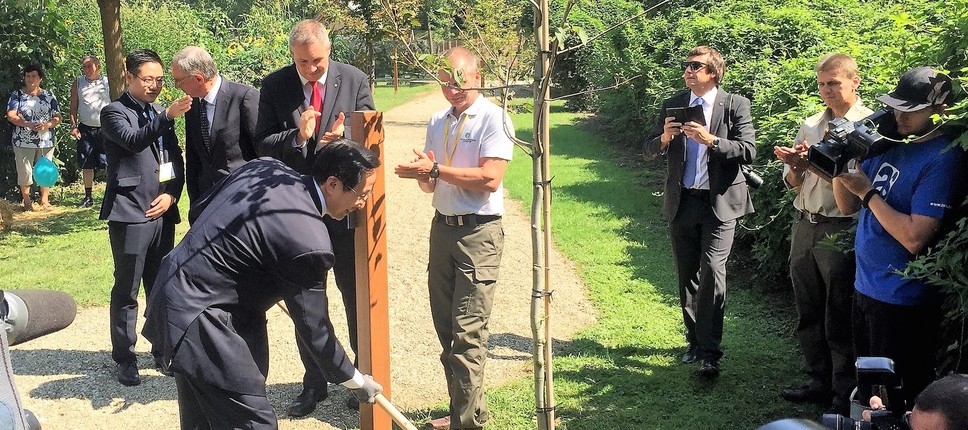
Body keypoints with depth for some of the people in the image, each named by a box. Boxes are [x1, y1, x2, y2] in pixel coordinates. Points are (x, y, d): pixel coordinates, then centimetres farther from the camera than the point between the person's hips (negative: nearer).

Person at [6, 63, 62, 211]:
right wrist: (29, 125, -20)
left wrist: (47, 125, -16)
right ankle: (27, 201, 15)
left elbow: (57, 117, 5)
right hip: (23, 142, -1)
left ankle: (45, 200, 16)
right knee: (25, 171, 2)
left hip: (46, 141, 1)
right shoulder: (17, 95, 3)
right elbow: (11, 116, -6)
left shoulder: (49, 96, 7)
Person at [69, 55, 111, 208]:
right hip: (85, 129, 3)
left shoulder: (107, 82, 4)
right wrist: (73, 126, 0)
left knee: (110, 163, -7)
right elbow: (73, 107, 11)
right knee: (87, 165, 8)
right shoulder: (78, 83, 10)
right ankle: (88, 197, 18)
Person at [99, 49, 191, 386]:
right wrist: (168, 116, -35)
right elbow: (133, 140, -23)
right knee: (126, 290, 0)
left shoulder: (159, 115, 16)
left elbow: (176, 159, 16)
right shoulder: (114, 112, -3)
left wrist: (172, 193, 0)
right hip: (130, 214, -6)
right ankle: (125, 358, 10)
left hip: (162, 212, 6)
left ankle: (163, 351, 23)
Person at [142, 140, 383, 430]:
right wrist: (356, 380, 1)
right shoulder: (309, 242, -24)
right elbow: (313, 329, -13)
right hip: (198, 319, -10)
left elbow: (197, 212, 13)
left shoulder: (264, 167, -1)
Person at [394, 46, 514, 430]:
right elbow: (430, 185, 14)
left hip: (479, 232, -7)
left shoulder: (494, 118, -9)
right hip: (442, 226, 7)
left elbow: (490, 179, -20)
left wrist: (435, 169, -18)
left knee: (468, 332, -8)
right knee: (445, 326, 12)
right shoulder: (437, 121, 12)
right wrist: (423, 174, -9)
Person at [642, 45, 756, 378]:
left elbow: (748, 151, -9)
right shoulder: (672, 105, 9)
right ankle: (695, 341, 27)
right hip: (681, 202, 4)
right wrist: (665, 137, -15)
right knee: (687, 276, 12)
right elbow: (650, 151, 7)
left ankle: (710, 353, -9)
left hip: (719, 203, -4)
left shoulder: (735, 105, -2)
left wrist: (711, 140, -23)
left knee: (712, 272, -13)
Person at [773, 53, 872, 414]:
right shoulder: (810, 126, 12)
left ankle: (845, 394, 15)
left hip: (841, 231, -6)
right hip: (805, 225, 7)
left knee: (840, 320, 2)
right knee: (808, 313, 14)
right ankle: (820, 382, 28)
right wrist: (794, 166, -7)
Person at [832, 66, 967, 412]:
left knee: (896, 402, 7)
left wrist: (867, 191, -21)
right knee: (867, 391, 22)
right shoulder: (891, 141, 6)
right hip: (866, 287, 8)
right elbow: (848, 206, 9)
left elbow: (915, 238, -25)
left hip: (902, 301, -8)